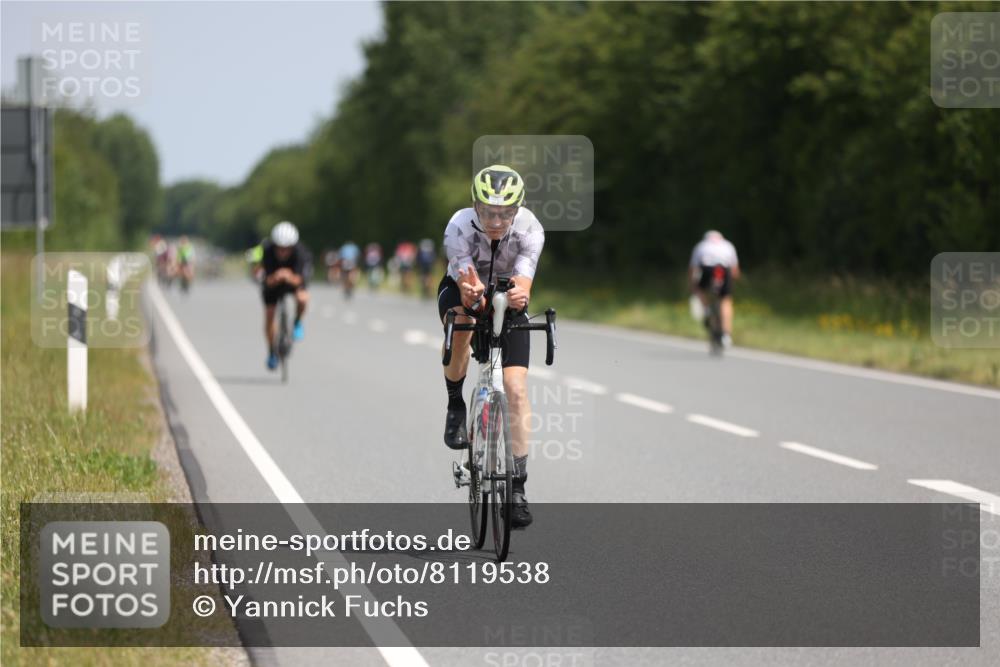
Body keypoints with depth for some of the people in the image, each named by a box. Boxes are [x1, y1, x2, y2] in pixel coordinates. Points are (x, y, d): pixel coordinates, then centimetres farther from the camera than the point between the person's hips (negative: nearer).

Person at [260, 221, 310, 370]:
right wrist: (275, 278, -59)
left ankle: (297, 323, 2)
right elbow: (269, 282, -37)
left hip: (295, 278, -1)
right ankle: (272, 352, 24)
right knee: (269, 315, -3)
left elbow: (298, 280, -44)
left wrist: (290, 277, -66)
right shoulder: (267, 250, -34)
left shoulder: (300, 252, -36)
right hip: (273, 281, 1)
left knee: (302, 298, -32)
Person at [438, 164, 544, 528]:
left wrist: (519, 296, -62)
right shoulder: (459, 227, -33)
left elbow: (523, 284, -39)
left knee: (516, 388, -14)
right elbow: (465, 289, -38)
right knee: (461, 325, -38)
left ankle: (518, 487, -8)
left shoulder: (530, 229, -30)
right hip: (461, 292, -1)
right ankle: (456, 405, -12)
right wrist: (472, 293, -62)